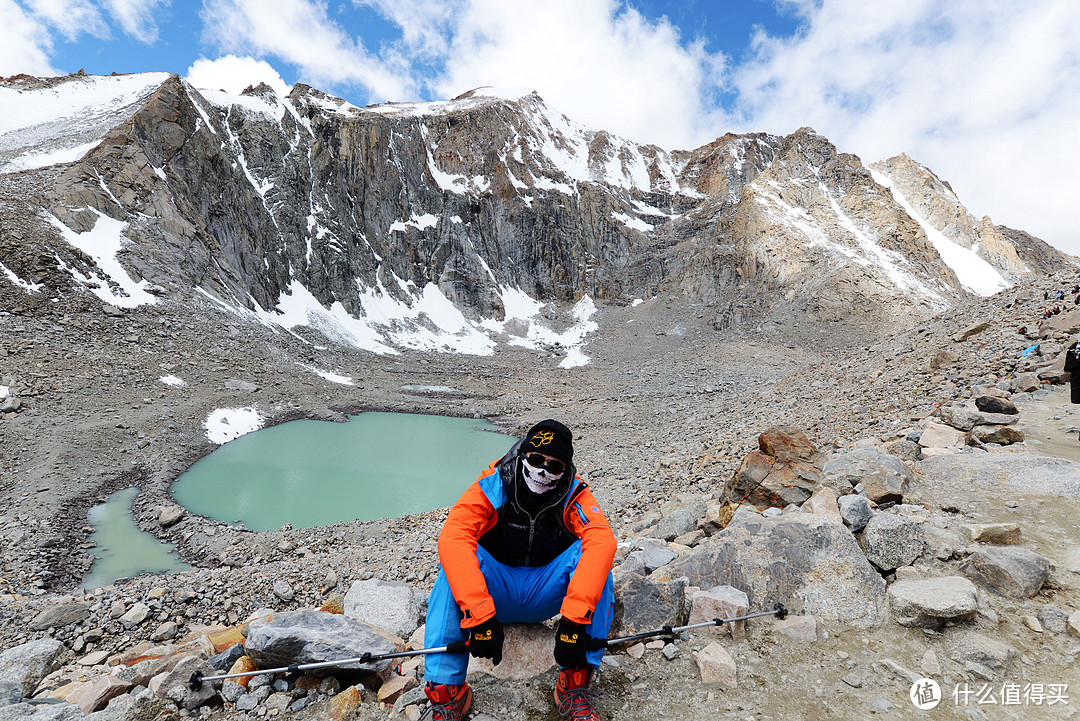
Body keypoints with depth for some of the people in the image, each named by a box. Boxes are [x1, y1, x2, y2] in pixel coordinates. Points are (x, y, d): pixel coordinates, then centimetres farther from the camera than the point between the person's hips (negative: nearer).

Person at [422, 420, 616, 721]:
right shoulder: (492, 486, -18)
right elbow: (452, 538, -32)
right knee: (456, 563, -30)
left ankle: (575, 684, -20)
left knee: (591, 554, -27)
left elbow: (602, 541, -32)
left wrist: (574, 617, -44)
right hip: (498, 591, 0)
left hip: (545, 592, 1)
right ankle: (446, 691, -22)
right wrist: (480, 614, -43)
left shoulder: (574, 493, -15)